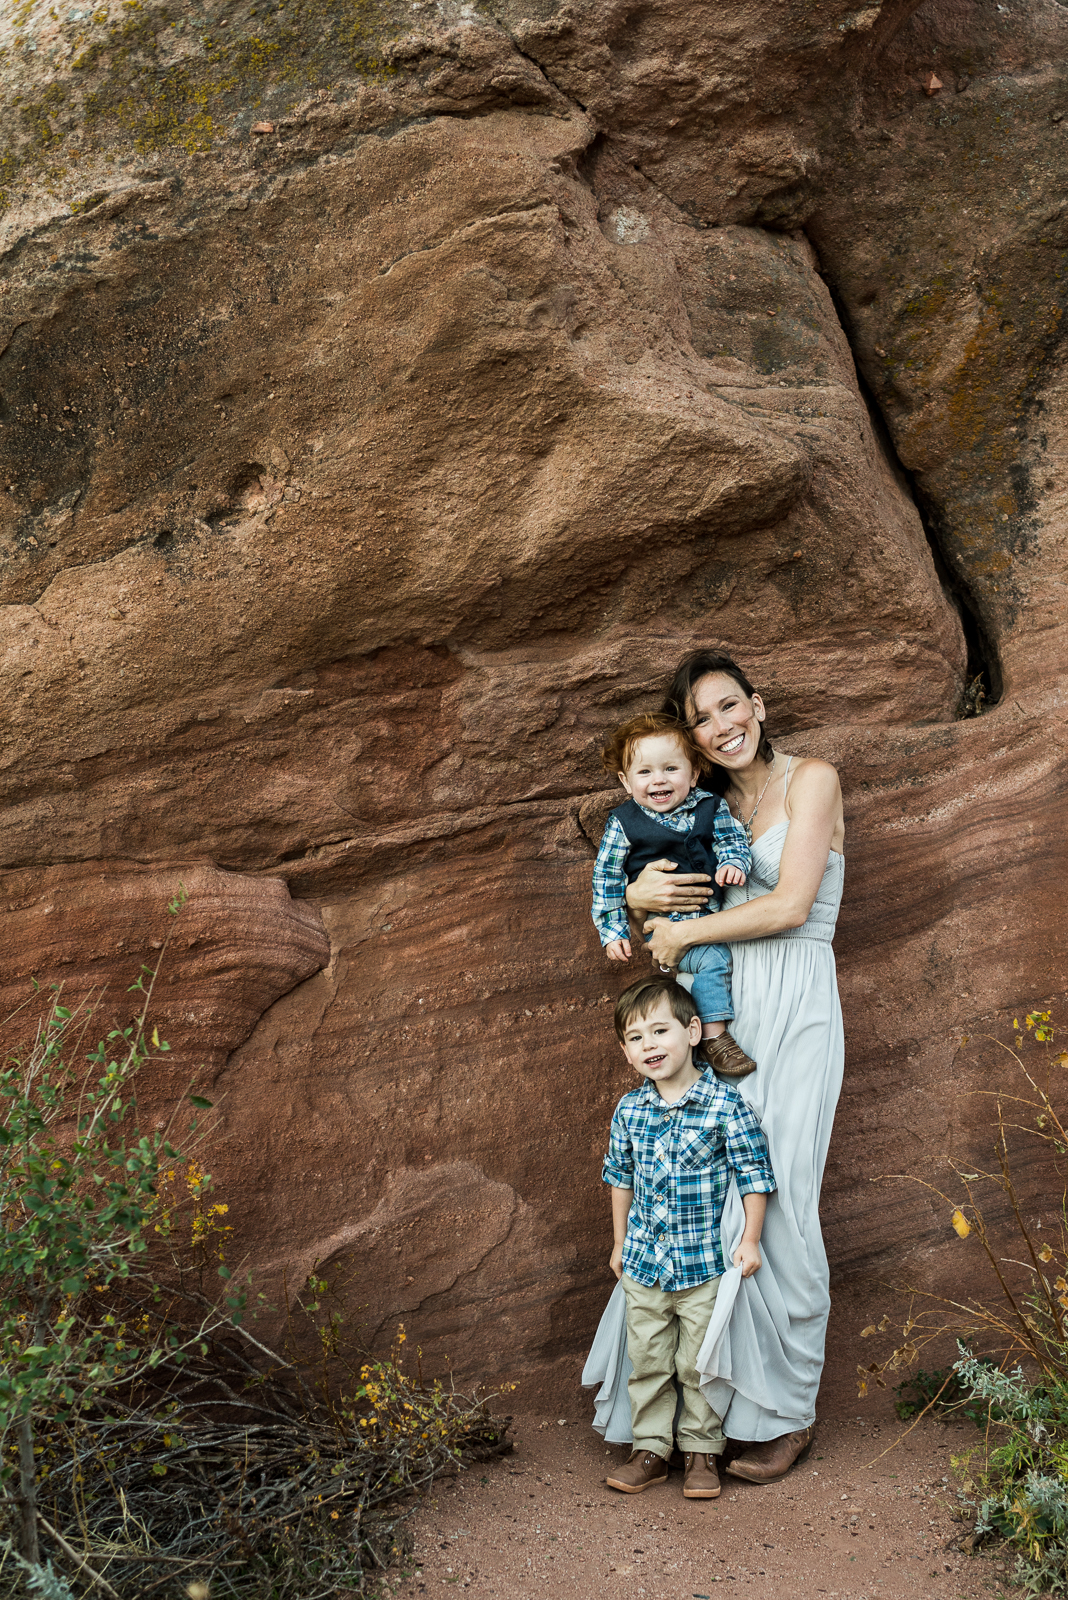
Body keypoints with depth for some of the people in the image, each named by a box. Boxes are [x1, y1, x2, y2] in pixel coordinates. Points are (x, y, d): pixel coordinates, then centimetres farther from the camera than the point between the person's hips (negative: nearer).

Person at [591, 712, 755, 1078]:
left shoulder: (710, 807, 1)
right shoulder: (623, 824, -5)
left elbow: (733, 840, 4)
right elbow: (607, 877, 0)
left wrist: (734, 862, -20)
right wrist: (613, 930, -3)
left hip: (713, 911, 5)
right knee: (712, 959, -25)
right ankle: (714, 1037, -16)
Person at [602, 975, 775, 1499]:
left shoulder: (725, 1104, -14)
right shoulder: (629, 1110, -1)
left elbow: (754, 1174, -8)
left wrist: (750, 1239, -10)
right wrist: (620, 1241, 16)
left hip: (704, 1262, -4)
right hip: (643, 1261, 4)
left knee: (699, 1364, 6)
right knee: (647, 1360, 12)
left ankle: (702, 1452, 22)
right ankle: (651, 1449, 25)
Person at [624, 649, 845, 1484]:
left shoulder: (812, 779, -2)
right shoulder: (713, 806, 16)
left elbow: (790, 904, -13)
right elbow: (634, 888, 20)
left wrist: (684, 932, -5)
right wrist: (642, 890, -4)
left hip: (792, 1012, -6)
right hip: (723, 1009, 6)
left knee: (773, 1204, -3)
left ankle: (786, 1411, 11)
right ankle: (719, 1393, 14)